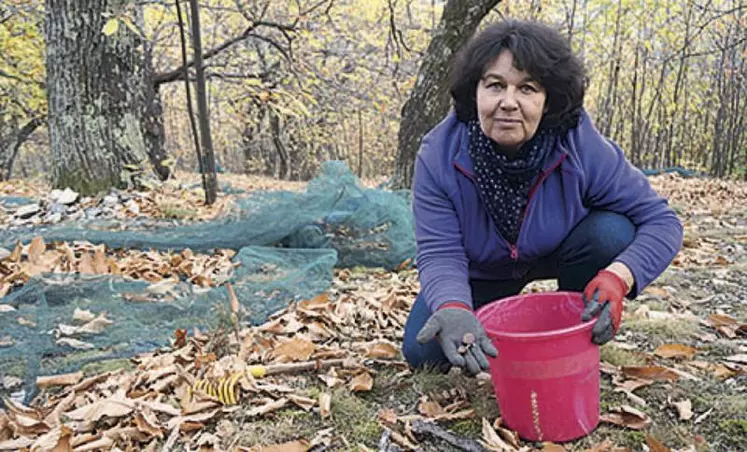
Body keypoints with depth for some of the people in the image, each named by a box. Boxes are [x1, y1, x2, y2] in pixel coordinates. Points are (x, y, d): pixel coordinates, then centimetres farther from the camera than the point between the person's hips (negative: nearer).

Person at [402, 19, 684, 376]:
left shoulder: (584, 149, -30)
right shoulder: (438, 157, -29)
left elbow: (661, 222, -24)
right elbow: (440, 254, -30)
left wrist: (618, 277, -46)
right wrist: (452, 308, -54)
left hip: (557, 253, 0)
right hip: (482, 272, 0)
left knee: (611, 232, -30)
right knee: (422, 352, -16)